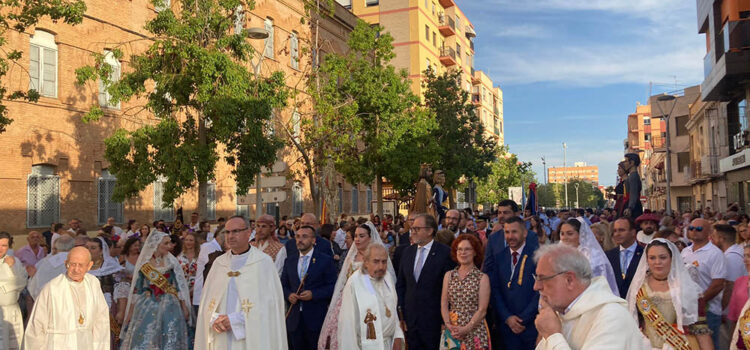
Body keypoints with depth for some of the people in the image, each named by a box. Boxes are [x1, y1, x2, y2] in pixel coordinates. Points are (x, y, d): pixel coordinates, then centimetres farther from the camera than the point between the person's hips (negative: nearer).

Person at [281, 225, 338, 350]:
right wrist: (288, 295, -6)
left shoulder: (326, 260, -2)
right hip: (294, 319, 4)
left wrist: (313, 294, -18)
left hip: (316, 318, -4)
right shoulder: (289, 261, 11)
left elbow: (332, 286, -6)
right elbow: (283, 285, 15)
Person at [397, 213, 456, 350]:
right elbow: (400, 284, 12)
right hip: (410, 317, 5)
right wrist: (400, 311, 5)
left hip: (433, 319, -4)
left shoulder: (445, 253, -9)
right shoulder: (408, 251, 8)